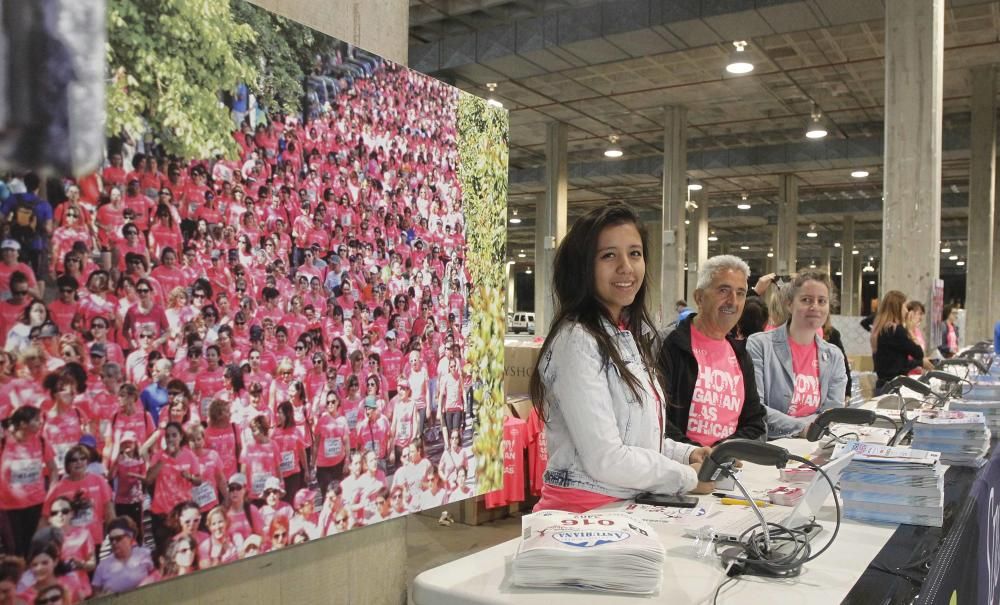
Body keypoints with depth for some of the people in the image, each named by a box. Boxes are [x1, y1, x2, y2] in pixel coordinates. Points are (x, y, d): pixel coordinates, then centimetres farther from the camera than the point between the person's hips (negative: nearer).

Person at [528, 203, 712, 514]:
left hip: (627, 507, 7)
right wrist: (687, 477, -7)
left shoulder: (627, 336, 12)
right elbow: (605, 460, -18)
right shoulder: (577, 341, -15)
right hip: (582, 510, -7)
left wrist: (687, 453, 6)